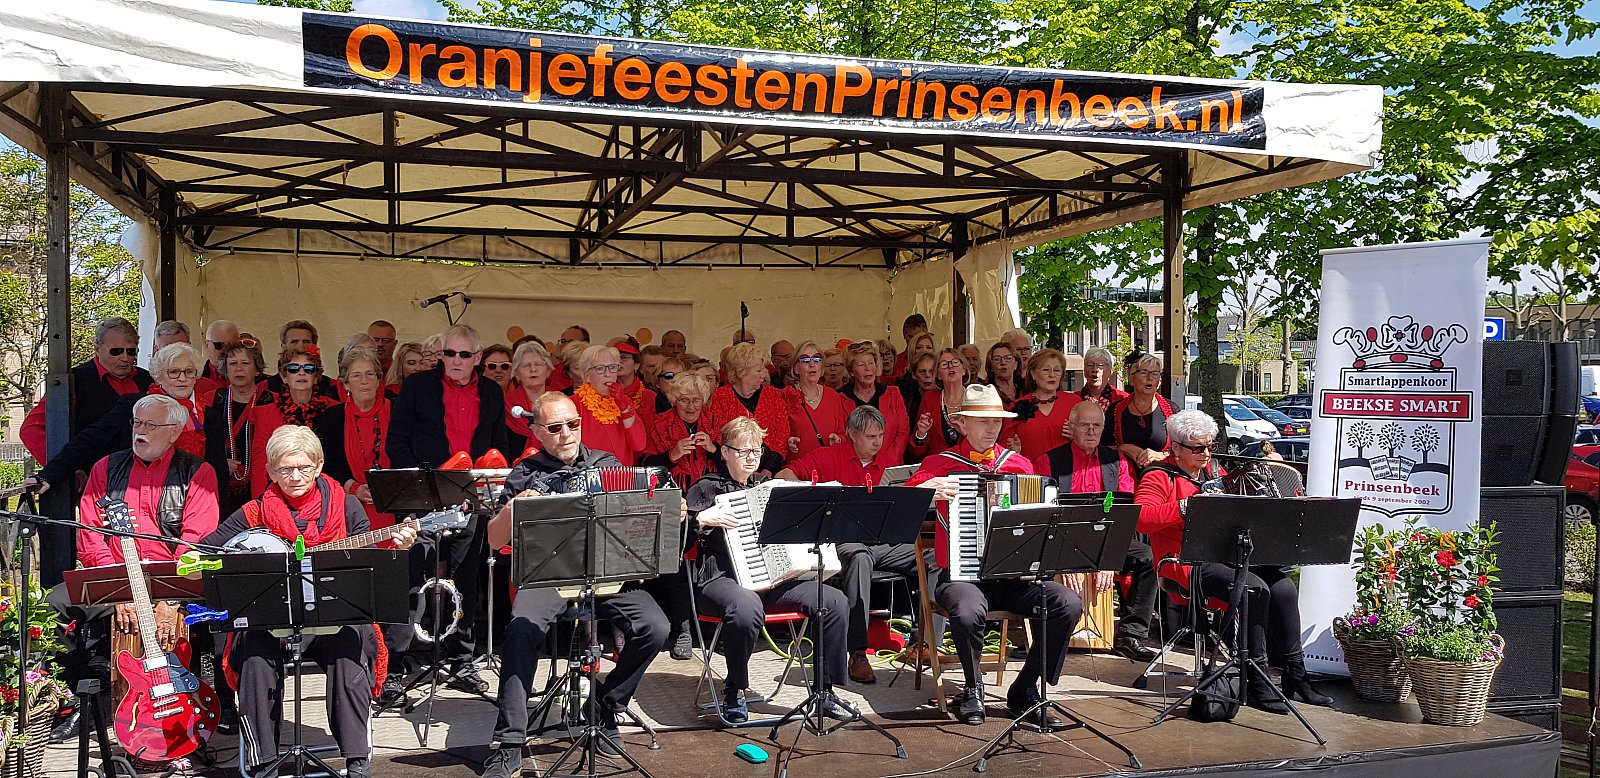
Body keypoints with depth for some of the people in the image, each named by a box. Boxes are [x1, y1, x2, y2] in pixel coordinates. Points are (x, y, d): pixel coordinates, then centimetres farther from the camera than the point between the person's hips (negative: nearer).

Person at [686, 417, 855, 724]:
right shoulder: (707, 488, 6)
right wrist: (701, 519, -18)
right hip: (722, 578, -5)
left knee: (835, 601, -16)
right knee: (747, 608, -41)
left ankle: (826, 690, -2)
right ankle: (734, 693, -16)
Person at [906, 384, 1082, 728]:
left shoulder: (1020, 464, 14)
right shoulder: (941, 465, 3)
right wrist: (926, 491, -25)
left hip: (1014, 574, 4)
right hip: (961, 575, -3)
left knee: (1069, 604, -21)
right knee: (968, 612, -37)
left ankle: (1024, 690, -2)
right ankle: (973, 689, -4)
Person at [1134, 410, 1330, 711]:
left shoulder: (1213, 472, 21)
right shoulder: (1160, 477, -3)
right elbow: (1141, 517, -19)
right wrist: (1187, 507, -24)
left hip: (1225, 555, 7)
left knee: (1283, 586, -16)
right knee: (1255, 588, -28)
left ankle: (1295, 677, -8)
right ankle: (1256, 682, -22)